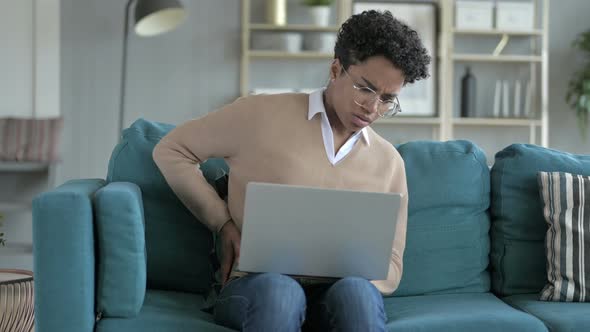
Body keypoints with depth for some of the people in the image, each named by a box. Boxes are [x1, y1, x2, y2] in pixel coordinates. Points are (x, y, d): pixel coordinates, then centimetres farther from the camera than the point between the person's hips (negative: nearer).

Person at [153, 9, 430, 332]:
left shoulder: (390, 163, 13)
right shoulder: (264, 114, 2)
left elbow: (390, 267, 16)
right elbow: (170, 150, 10)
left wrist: (356, 274, -9)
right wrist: (224, 224, 0)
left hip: (341, 291, 3)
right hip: (256, 286, -2)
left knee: (355, 291, -35)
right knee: (278, 290, -39)